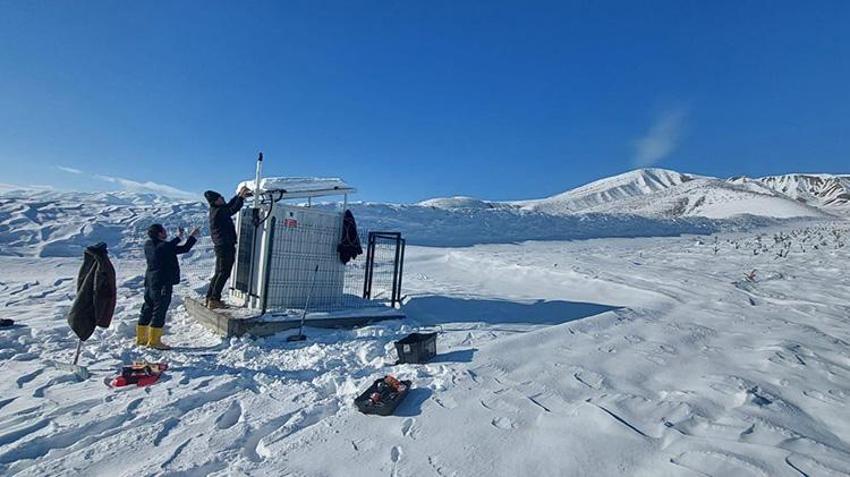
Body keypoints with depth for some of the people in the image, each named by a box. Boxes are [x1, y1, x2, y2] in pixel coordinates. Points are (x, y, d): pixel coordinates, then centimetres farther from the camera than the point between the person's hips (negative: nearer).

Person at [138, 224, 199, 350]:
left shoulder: (148, 244, 4)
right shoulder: (164, 247, -19)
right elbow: (185, 248, -9)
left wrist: (178, 237, 23)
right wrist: (193, 237, 4)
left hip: (150, 283, 9)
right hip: (162, 284, -9)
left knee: (147, 310, 17)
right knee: (159, 311, -1)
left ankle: (141, 338, 28)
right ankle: (154, 341, 6)